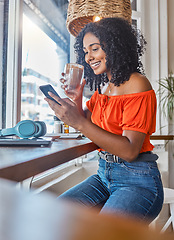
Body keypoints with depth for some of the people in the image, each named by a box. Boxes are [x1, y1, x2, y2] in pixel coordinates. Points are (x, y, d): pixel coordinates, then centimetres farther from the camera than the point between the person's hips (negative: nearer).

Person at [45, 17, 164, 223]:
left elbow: (130, 151, -20)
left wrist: (78, 122, -25)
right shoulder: (102, 87, 13)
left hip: (137, 180, -6)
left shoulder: (137, 85, -12)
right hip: (104, 175, 7)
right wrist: (76, 99, -1)